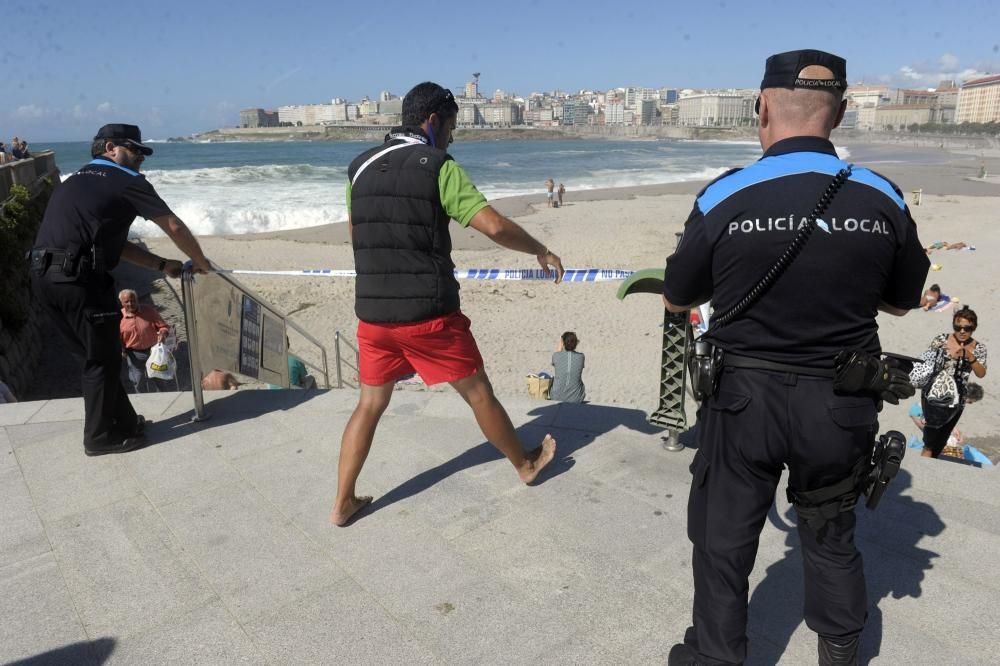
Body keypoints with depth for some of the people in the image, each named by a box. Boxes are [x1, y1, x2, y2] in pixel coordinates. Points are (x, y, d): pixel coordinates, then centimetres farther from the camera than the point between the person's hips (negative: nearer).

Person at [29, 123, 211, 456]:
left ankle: (125, 422, 29)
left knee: (95, 355, 18)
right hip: (79, 278, -9)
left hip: (44, 276, 9)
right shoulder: (126, 181, 0)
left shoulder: (77, 181, 25)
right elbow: (174, 227, -1)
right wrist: (200, 261, 15)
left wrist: (162, 264, 23)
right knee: (103, 359, 5)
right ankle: (100, 437, 16)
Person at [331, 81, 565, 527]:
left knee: (370, 404, 17)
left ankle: (343, 504, 19)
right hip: (429, 313, -4)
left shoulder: (361, 166, 8)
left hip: (373, 312, 5)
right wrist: (541, 251, 1)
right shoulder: (439, 167, -9)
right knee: (477, 392, 12)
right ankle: (526, 465, 33)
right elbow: (495, 227, -15)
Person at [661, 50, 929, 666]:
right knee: (832, 533, 25)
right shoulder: (884, 199, -6)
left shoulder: (724, 198, -15)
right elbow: (903, 302, 9)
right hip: (841, 404, 4)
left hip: (746, 399, -3)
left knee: (723, 538, 16)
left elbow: (678, 301, -2)